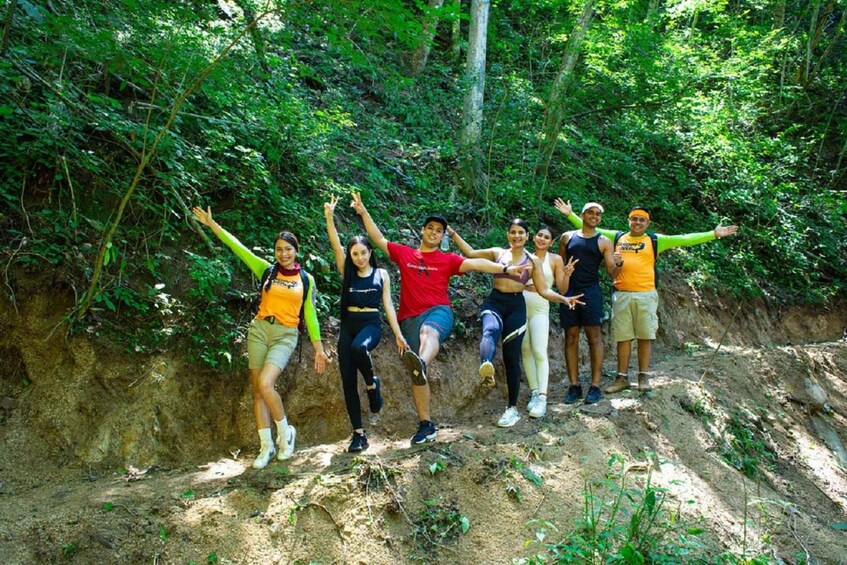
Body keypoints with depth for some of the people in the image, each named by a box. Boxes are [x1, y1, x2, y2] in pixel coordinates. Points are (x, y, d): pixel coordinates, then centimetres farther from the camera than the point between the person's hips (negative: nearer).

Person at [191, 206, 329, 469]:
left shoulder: (306, 279, 5)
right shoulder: (266, 270, 6)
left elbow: (310, 315, 8)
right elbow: (238, 247, 4)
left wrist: (318, 347, 4)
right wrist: (212, 225, 0)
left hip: (285, 336, -3)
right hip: (259, 330, 3)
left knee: (265, 384, -21)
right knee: (257, 389, 2)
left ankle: (285, 432, 1)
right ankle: (267, 445, 12)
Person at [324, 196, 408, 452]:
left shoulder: (381, 274, 5)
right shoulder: (347, 272, 7)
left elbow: (388, 305, 5)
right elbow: (336, 245, -6)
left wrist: (398, 335, 0)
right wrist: (329, 217, -18)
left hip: (371, 324, -3)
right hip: (348, 325, 3)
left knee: (358, 347, -39)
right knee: (348, 382, -2)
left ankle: (372, 383, -9)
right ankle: (359, 434, 7)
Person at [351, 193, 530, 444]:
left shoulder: (448, 260, 12)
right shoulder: (404, 254, 17)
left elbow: (475, 263, 1)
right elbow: (378, 239, 20)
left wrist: (505, 268, -10)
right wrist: (364, 213, 16)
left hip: (439, 311, -2)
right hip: (410, 318, 3)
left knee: (429, 331, -40)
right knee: (416, 375, -3)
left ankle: (420, 364, -72)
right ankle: (426, 424, 3)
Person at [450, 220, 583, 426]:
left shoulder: (533, 261, 9)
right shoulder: (497, 253, 12)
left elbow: (543, 290, 6)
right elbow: (470, 253, 18)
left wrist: (564, 299, -9)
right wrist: (452, 233, 15)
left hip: (516, 306, 0)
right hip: (494, 302, 0)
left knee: (511, 357, 0)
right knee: (491, 330, -36)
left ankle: (512, 408, 12)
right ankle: (486, 367, -67)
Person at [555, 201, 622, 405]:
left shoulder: (604, 242, 7)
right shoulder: (567, 237, 12)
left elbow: (612, 273, 4)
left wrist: (618, 264, -18)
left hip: (591, 292, -2)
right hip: (568, 291, 2)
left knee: (594, 336, -6)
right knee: (571, 337, 2)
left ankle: (595, 386, -2)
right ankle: (574, 386, 7)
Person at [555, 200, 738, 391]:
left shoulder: (655, 240, 6)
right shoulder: (616, 237, 10)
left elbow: (684, 239, 1)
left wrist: (713, 234, -5)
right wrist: (571, 214, 12)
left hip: (645, 295, -1)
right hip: (621, 295, 1)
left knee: (644, 337, 4)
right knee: (623, 337, 5)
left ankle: (644, 377, 14)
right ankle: (622, 377, 12)